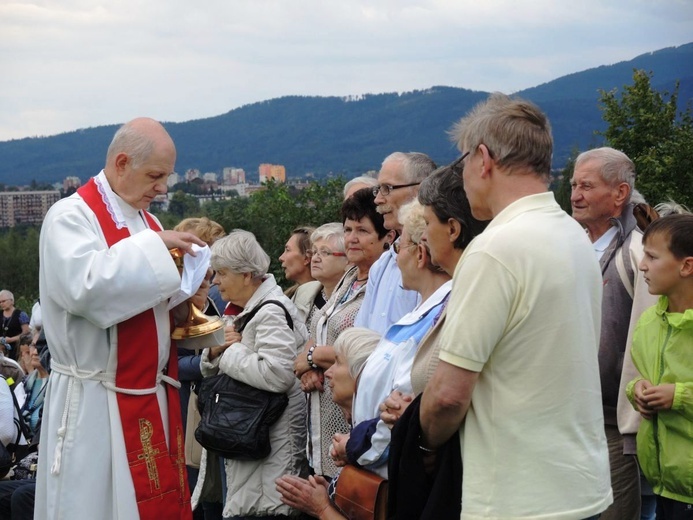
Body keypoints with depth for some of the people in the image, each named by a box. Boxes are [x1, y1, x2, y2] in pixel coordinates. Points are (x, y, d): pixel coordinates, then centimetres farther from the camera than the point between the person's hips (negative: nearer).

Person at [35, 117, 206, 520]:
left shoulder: (146, 221, 14)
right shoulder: (71, 216, -10)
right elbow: (85, 287, -27)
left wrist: (184, 296, 0)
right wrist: (153, 247, -20)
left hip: (153, 395, 7)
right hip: (97, 404, -7)